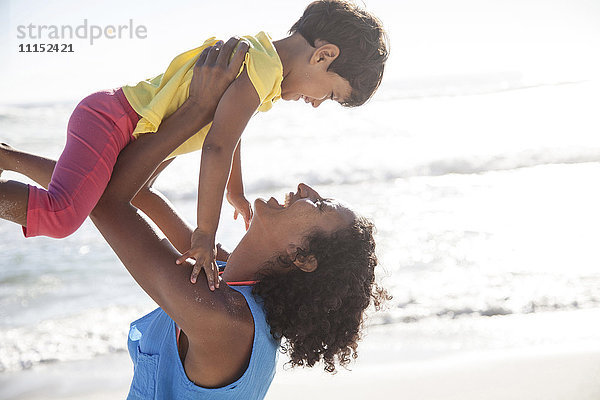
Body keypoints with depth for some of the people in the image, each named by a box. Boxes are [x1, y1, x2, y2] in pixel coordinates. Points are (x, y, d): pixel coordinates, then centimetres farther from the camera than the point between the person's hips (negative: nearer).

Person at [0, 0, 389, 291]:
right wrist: (205, 235, -25)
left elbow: (228, 134, 27)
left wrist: (237, 195, 39)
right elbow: (217, 149, -28)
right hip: (111, 122, -11)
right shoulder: (261, 70, -22)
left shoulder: (260, 56, 11)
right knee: (61, 217, -30)